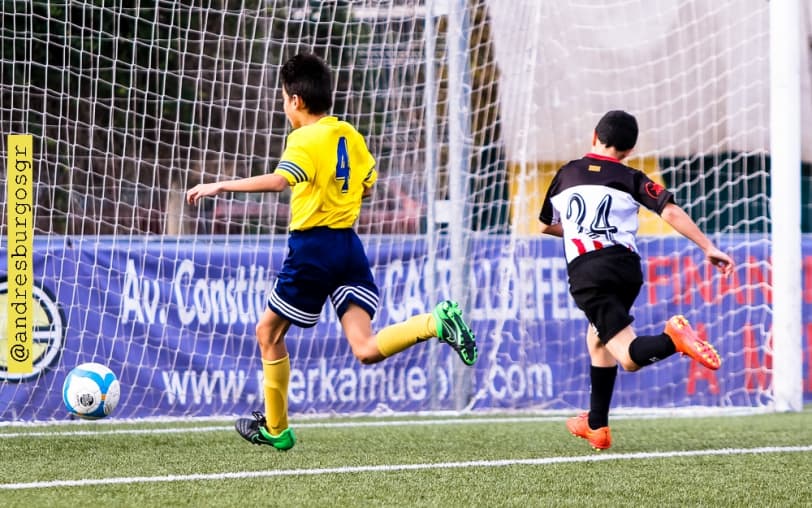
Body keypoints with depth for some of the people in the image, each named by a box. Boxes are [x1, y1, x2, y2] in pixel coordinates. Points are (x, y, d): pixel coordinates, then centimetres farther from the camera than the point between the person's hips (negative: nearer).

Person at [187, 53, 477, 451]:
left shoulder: (305, 139, -12)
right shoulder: (350, 135, 12)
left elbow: (279, 180, -30)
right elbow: (367, 185, 23)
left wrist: (221, 186, -27)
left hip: (312, 247, -7)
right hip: (349, 246, 7)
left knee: (269, 332, 13)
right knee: (367, 350, -3)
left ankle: (275, 429, 20)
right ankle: (438, 322, -25)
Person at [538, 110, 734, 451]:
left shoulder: (567, 174, 18)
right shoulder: (631, 179, 12)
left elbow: (546, 225, 31)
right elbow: (671, 212, -2)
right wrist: (708, 248, -2)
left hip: (586, 272, -2)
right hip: (626, 266, 2)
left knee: (630, 357, -11)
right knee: (596, 338, 27)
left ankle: (673, 339, -44)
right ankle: (597, 426, 28)